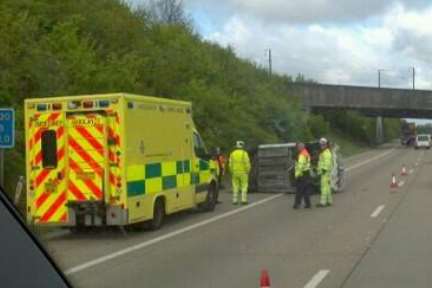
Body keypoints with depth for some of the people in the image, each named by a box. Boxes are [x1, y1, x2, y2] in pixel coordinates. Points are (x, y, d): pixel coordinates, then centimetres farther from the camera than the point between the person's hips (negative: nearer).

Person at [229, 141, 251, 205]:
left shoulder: (232, 153, 3)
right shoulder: (244, 153, -9)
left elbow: (230, 164, 3)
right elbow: (247, 163, -12)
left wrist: (232, 172, 11)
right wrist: (248, 172, -2)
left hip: (235, 172, 3)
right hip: (243, 172, -3)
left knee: (235, 187, 7)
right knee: (244, 187, 2)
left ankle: (235, 200, 4)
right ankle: (244, 200, -3)